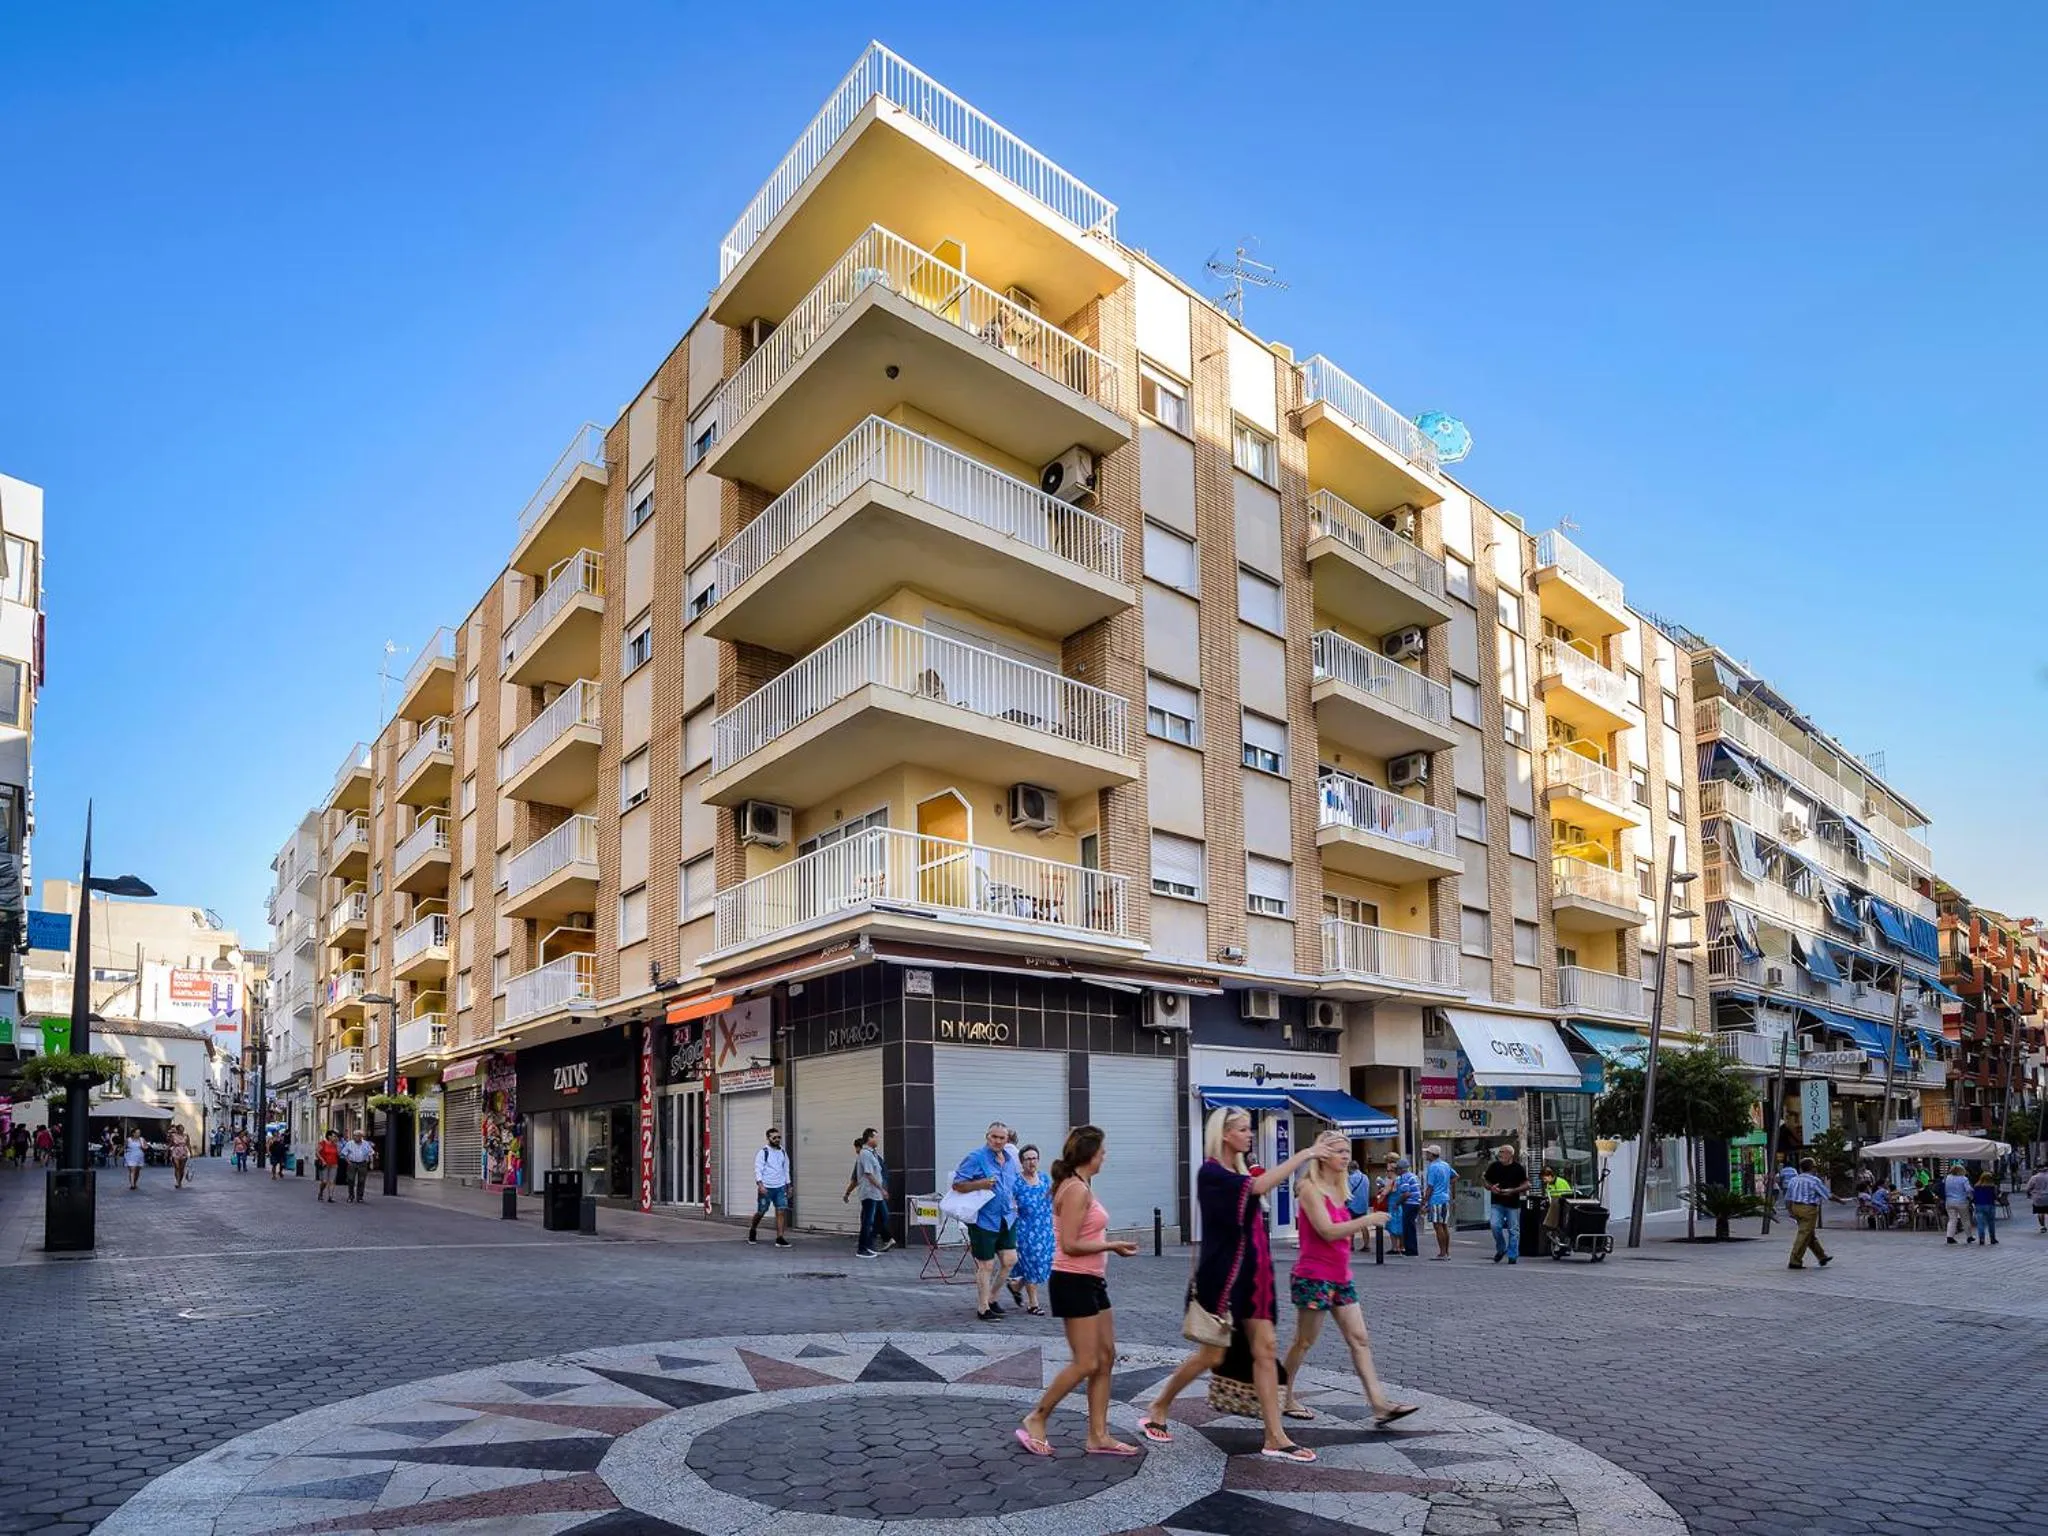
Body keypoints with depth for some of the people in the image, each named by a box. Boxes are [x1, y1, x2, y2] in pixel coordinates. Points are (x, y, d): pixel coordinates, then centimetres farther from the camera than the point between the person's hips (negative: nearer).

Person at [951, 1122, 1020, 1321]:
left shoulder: (1010, 1160, 10)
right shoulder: (976, 1157, -12)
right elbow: (957, 1185, -13)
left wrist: (1013, 1205, 13)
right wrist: (980, 1184, -25)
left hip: (1006, 1220, 7)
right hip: (984, 1220, -7)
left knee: (1010, 1259, 4)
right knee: (986, 1265, 1)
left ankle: (991, 1297, 26)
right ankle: (983, 1308, 16)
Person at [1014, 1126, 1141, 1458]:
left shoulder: (1081, 1187, 13)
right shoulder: (1076, 1189, -18)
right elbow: (1070, 1244, -23)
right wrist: (1112, 1246, -16)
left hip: (1090, 1282, 10)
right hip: (1074, 1282, -10)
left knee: (1106, 1358, 11)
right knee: (1086, 1363, -6)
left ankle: (1098, 1435, 17)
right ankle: (1035, 1421, 7)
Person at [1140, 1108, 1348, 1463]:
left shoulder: (1239, 1172, 12)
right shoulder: (1211, 1173, -16)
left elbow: (1276, 1179, 7)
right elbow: (1259, 1186, -27)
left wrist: (1313, 1152, -6)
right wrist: (1304, 1154, -25)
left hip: (1250, 1275, 8)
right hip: (1222, 1276, -8)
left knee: (1265, 1350, 3)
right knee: (1212, 1355, 2)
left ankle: (1275, 1439, 6)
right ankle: (1156, 1412, 20)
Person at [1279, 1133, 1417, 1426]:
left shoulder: (1335, 1189, 13)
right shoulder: (1310, 1187, -14)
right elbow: (1327, 1231, -22)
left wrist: (1366, 1223, 8)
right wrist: (1366, 1220, -19)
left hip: (1340, 1278, 9)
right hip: (1314, 1277, -9)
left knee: (1360, 1340, 2)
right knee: (1304, 1342, 4)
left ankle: (1380, 1404, -1)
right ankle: (1285, 1400, 18)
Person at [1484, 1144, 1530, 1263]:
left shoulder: (1518, 1168, -1)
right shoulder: (1493, 1166, 6)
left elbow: (1526, 1185, -1)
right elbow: (1487, 1183, 15)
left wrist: (1513, 1190, -16)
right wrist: (1491, 1188, -8)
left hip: (1513, 1204, -2)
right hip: (1497, 1203, 2)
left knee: (1514, 1230, 2)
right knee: (1495, 1225, -13)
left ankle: (1512, 1256, 12)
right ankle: (1501, 1249, 10)